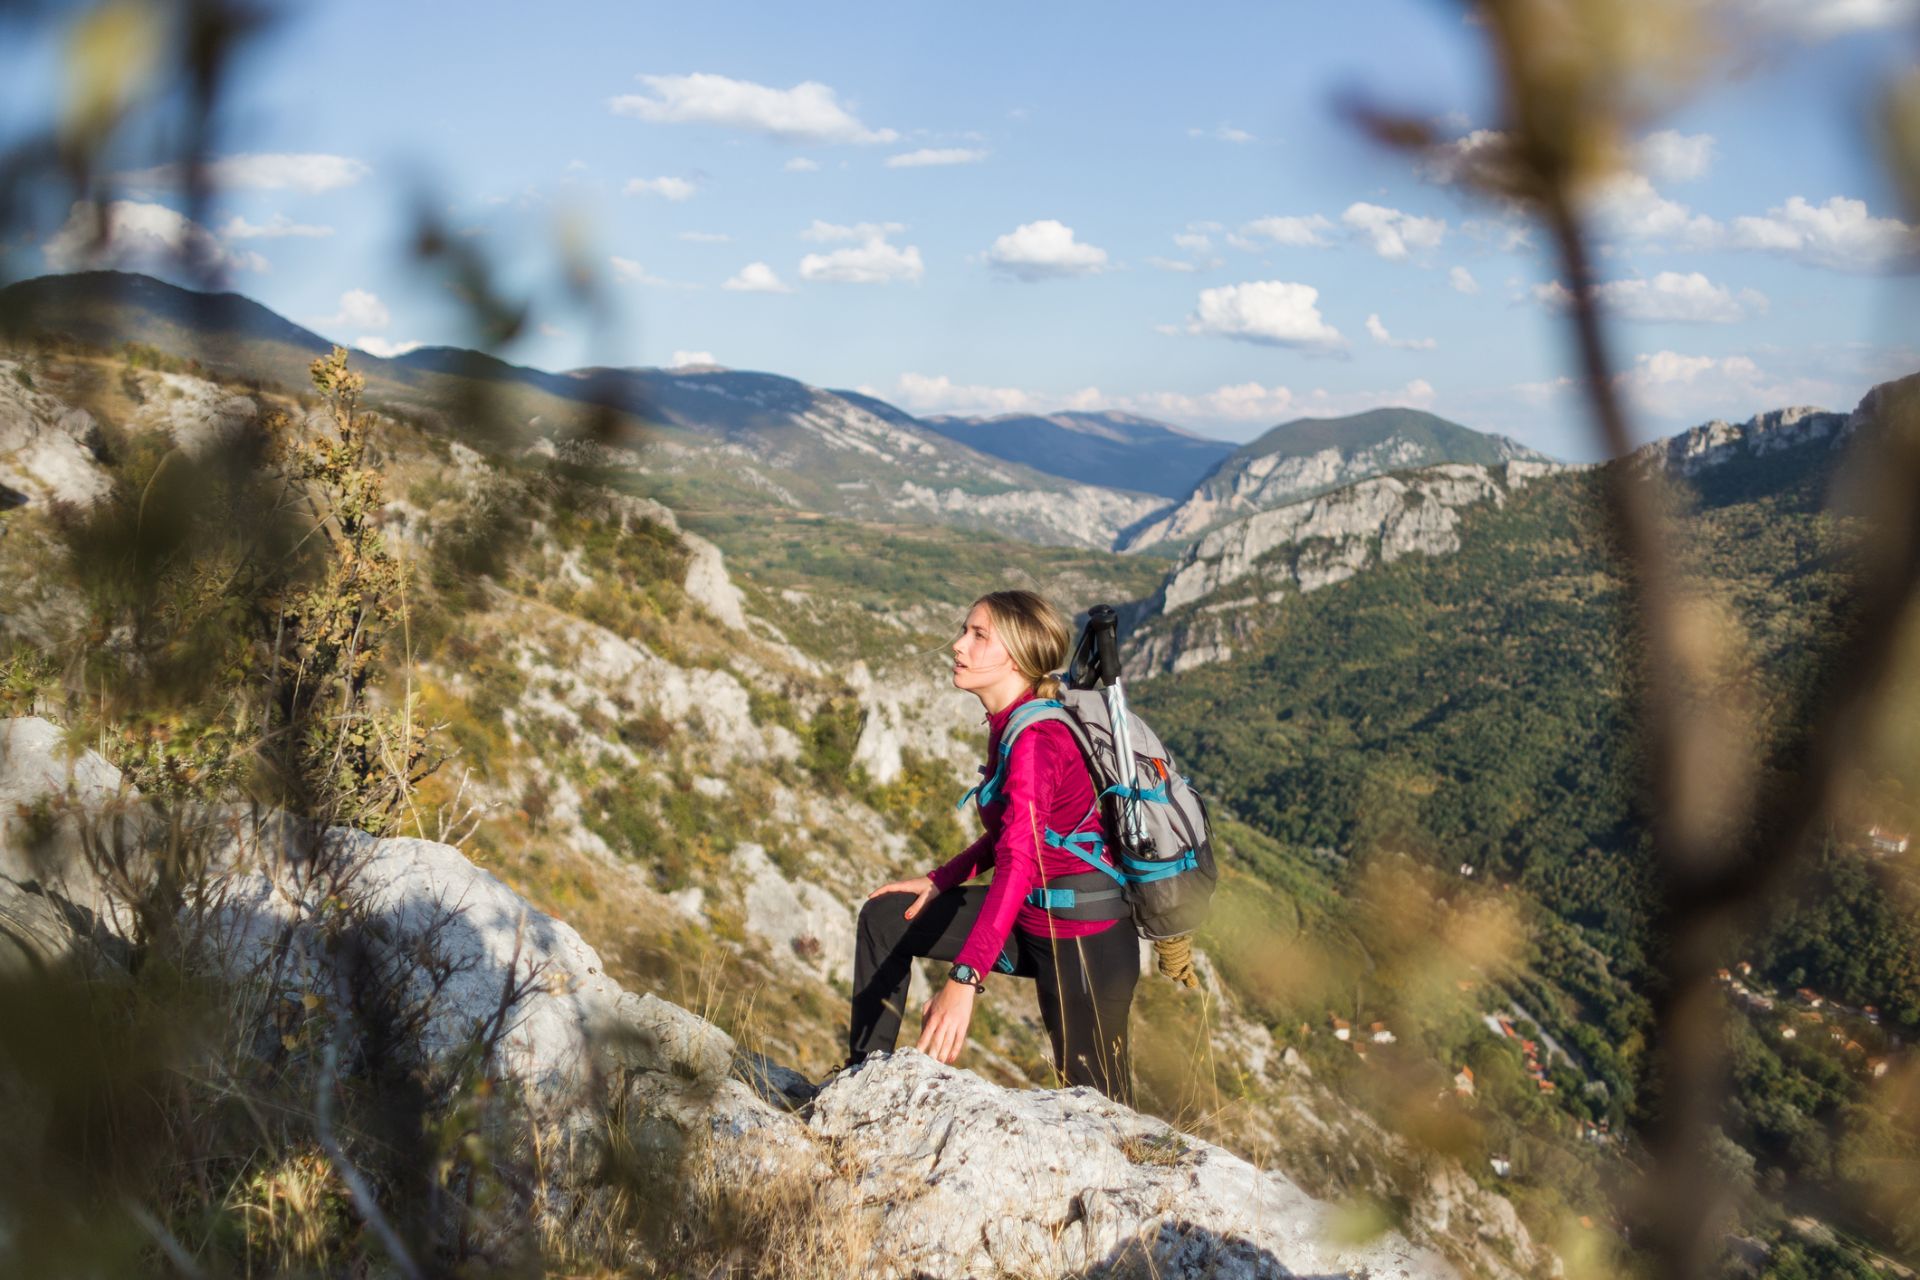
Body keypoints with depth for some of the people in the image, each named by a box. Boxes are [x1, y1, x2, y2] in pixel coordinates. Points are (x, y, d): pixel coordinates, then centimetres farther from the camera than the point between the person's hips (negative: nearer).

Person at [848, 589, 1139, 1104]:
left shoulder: (1035, 739, -26)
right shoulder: (1011, 724, 3)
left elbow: (1018, 865, -38)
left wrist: (964, 979, -47)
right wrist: (939, 881, 9)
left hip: (1083, 944, -10)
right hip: (1037, 922, 10)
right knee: (884, 917, 11)